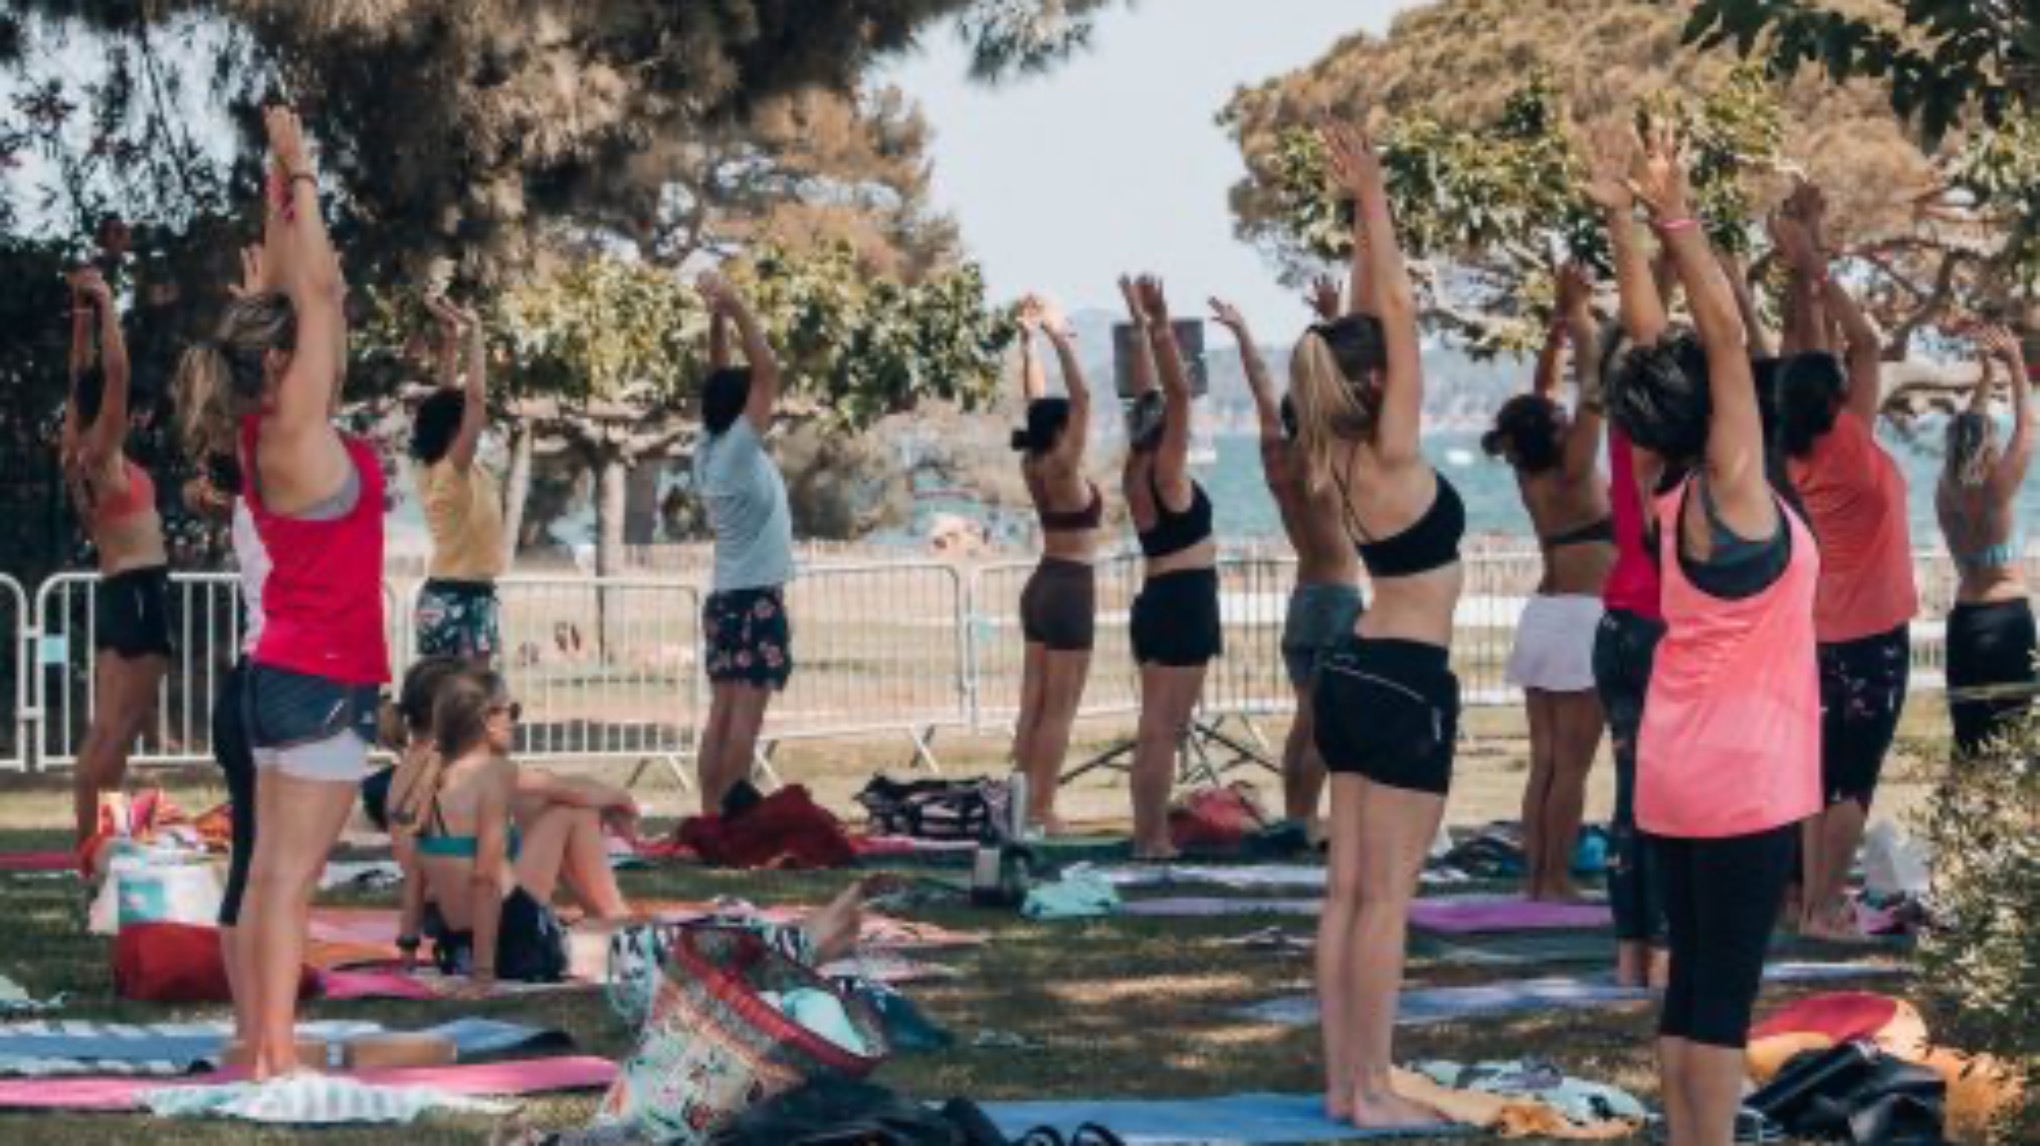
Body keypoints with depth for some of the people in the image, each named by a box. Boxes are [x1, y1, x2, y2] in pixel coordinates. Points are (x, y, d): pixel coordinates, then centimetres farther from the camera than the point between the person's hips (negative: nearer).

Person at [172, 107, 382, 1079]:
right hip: (325, 678, -9)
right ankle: (276, 1059, -7)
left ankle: (262, 1051, 10)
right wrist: (301, 176, -11)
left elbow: (288, 296, 14)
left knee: (273, 874, 8)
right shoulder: (294, 436, -15)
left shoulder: (266, 433, 6)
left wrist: (280, 189, 13)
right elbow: (315, 297, -17)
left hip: (291, 671, 9)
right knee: (290, 877, -8)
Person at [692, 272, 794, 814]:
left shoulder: (710, 449, 7)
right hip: (756, 599, -8)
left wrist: (717, 317, 9)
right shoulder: (740, 450, -13)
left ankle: (711, 816, 4)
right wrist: (735, 308, -14)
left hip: (726, 597, 8)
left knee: (723, 712, 6)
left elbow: (722, 378, 16)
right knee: (746, 715, -8)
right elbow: (767, 370, -17)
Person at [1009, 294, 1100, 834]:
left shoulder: (1033, 464, 3)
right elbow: (1081, 399, -23)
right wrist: (1060, 341, -24)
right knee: (1059, 708, -6)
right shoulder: (1064, 468, -17)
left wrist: (1028, 342, 14)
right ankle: (1041, 810, -6)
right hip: (1071, 589, -8)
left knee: (1034, 702, 10)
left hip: (1043, 584, 8)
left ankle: (1026, 799, 12)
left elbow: (1037, 402, 13)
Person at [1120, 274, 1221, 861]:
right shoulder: (1167, 472, -12)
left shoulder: (1135, 471, 7)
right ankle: (1152, 840, -9)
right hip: (1185, 604, -9)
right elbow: (1178, 392, -20)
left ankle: (1151, 836, 12)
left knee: (1157, 728, 11)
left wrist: (1141, 326, 18)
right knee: (1163, 730, -8)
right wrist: (1159, 329, -22)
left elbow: (1150, 395, 15)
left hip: (1157, 601, 9)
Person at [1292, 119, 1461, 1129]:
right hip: (1406, 683, -9)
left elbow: (1377, 322, 11)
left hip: (1357, 672, 9)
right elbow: (1400, 313, -16)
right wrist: (1373, 202, -13)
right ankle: (1371, 1091, -3)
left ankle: (1342, 1079, 11)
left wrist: (1365, 209, 11)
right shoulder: (1391, 458, -16)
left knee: (1348, 888, 9)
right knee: (1385, 895, -6)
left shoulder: (1345, 458, 5)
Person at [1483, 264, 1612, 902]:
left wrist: (1560, 322, 12)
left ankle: (1535, 878, 8)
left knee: (1544, 760, 9)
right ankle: (1557, 882, -6)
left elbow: (1542, 392, 15)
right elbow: (1593, 391, -13)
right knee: (1572, 764, -5)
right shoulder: (1573, 473, -12)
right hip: (1582, 617, -8)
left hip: (1543, 614, 8)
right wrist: (1581, 322, -4)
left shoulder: (1528, 476, 6)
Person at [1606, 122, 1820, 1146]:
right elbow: (1723, 330, -20)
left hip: (1676, 765, 8)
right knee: (1724, 990, -6)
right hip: (1742, 773, -8)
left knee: (1690, 982, 9)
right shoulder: (1727, 489, -13)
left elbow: (1669, 343, 11)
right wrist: (1674, 218, -21)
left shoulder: (1666, 491, 5)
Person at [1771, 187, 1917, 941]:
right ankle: (1825, 907, -8)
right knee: (1853, 775, -5)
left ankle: (1813, 898, 8)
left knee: (1824, 768, 10)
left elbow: (1805, 350, 3)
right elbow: (1866, 344, -16)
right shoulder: (1849, 447, -17)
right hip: (1872, 633, -7)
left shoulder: (1799, 454, 0)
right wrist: (1813, 268, -14)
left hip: (1826, 631, 7)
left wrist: (1802, 267, 0)